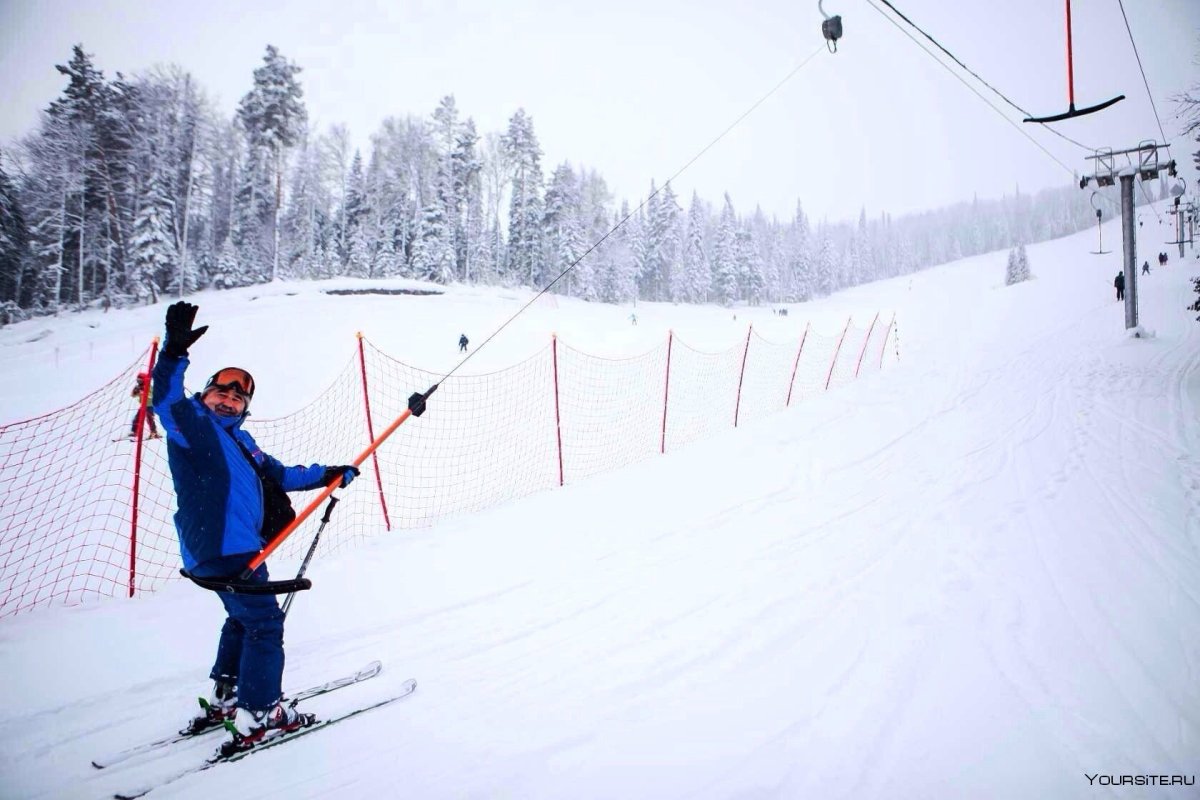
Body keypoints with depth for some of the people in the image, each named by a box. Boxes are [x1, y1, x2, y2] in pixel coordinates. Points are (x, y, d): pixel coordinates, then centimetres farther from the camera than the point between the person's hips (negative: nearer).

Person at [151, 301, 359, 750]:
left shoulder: (238, 440, 20)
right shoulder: (193, 426, -6)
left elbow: (277, 475, 26)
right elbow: (166, 401, -27)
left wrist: (328, 475, 22)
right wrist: (174, 352, -40)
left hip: (237, 545, 10)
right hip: (219, 548, -10)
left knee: (244, 618, 22)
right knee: (263, 622, -4)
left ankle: (225, 699, 36)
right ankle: (257, 716, 4)